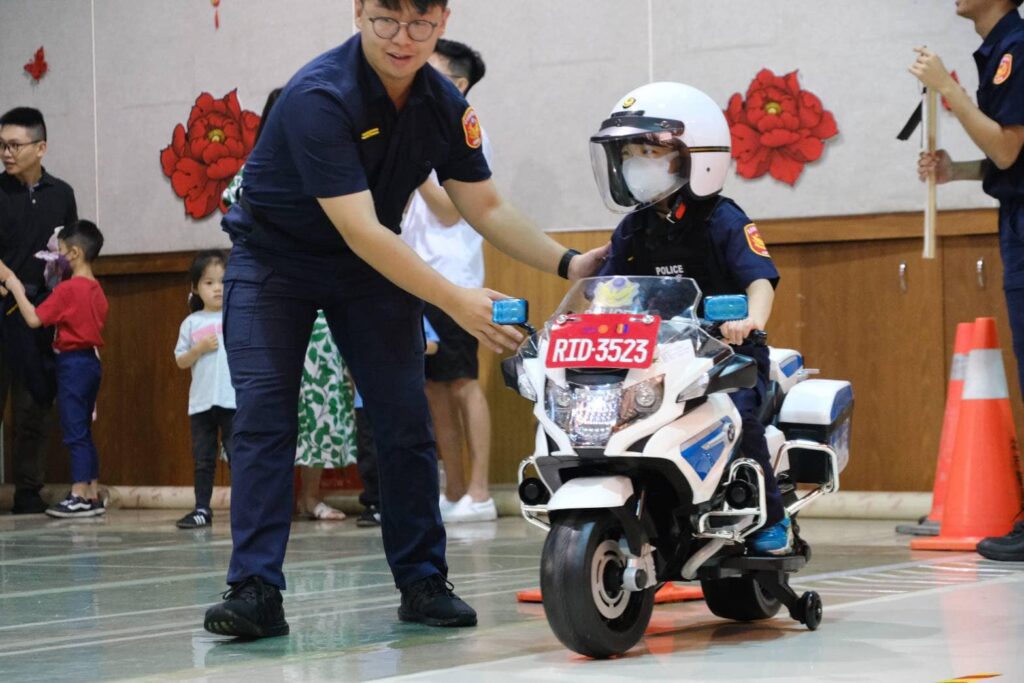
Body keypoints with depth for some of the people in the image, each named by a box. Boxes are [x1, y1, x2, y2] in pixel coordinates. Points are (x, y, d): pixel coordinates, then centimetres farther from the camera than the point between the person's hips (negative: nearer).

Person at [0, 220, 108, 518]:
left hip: (72, 363, -8)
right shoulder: (96, 290, 10)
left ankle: (80, 496, -5)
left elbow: (34, 319, -16)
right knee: (83, 432, 13)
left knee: (75, 432, -5)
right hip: (91, 362, 8)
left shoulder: (67, 289, -14)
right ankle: (93, 495, 14)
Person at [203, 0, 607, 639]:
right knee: (263, 414, -15)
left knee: (406, 418, -2)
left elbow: (487, 208, 0)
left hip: (374, 266, 5)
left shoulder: (445, 103, -9)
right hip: (273, 257, -5)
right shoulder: (318, 97, -30)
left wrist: (567, 261, -14)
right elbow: (360, 231, -35)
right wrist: (455, 300, -39)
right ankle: (256, 589, -14)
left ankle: (423, 581, 7)